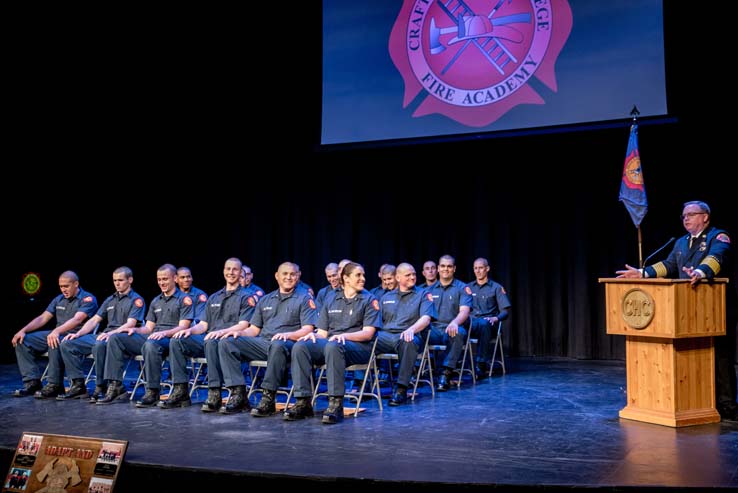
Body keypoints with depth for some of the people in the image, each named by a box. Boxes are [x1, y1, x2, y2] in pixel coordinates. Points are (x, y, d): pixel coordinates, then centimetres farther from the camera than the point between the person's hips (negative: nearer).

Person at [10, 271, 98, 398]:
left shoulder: (88, 299, -7)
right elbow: (42, 318, 14)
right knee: (22, 341, -4)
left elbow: (77, 320, -24)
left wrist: (57, 331, -39)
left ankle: (54, 385, -26)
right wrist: (23, 330, -2)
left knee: (55, 343, -39)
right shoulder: (59, 299, 17)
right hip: (57, 335, 8)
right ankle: (32, 381, -7)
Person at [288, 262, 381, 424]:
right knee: (300, 346, -25)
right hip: (329, 342, 4)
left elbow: (368, 333, -2)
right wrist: (314, 335, -7)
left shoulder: (369, 300, 9)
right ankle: (303, 402, -26)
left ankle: (336, 404, -40)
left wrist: (344, 335, -19)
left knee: (333, 346, -39)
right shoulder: (331, 301, 21)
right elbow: (323, 333, 17)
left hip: (358, 346, -4)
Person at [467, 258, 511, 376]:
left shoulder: (496, 288, 13)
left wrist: (496, 318, -13)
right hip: (471, 322, 2)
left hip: (488, 323, -2)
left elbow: (505, 311, 8)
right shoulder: (468, 287, 23)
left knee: (483, 324, -42)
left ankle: (482, 364, -38)